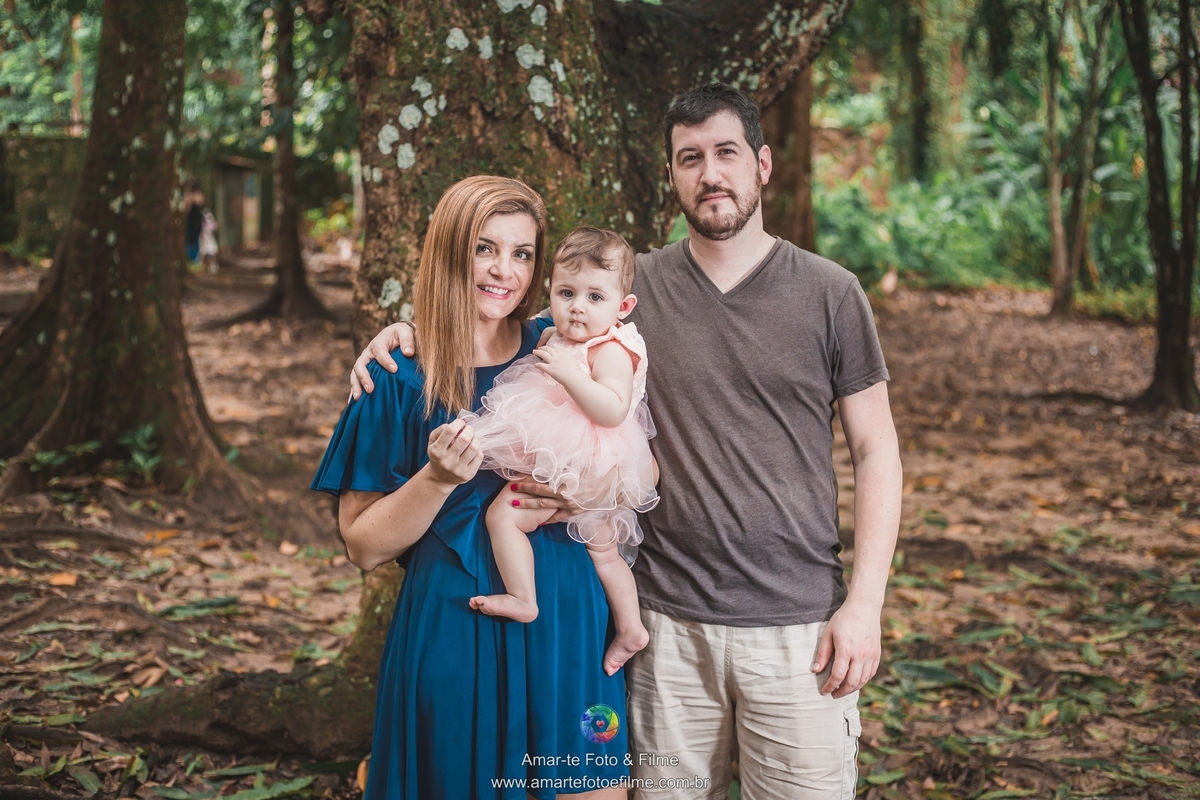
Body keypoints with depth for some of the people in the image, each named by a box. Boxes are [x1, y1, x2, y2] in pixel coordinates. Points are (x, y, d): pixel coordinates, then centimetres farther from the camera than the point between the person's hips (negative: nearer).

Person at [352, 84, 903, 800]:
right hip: (670, 623, 2)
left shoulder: (830, 293, 0)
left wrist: (865, 603, -7)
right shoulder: (636, 286, 4)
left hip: (797, 625, -1)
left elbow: (877, 451, 1)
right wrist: (414, 332, -4)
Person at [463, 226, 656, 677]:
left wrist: (569, 374, -35)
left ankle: (523, 600, -4)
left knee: (503, 514, -12)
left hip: (581, 468, -11)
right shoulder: (565, 340, 12)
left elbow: (613, 409, -32)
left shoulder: (611, 350, -16)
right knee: (603, 552, 21)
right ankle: (630, 629, 32)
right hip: (593, 474, 11)